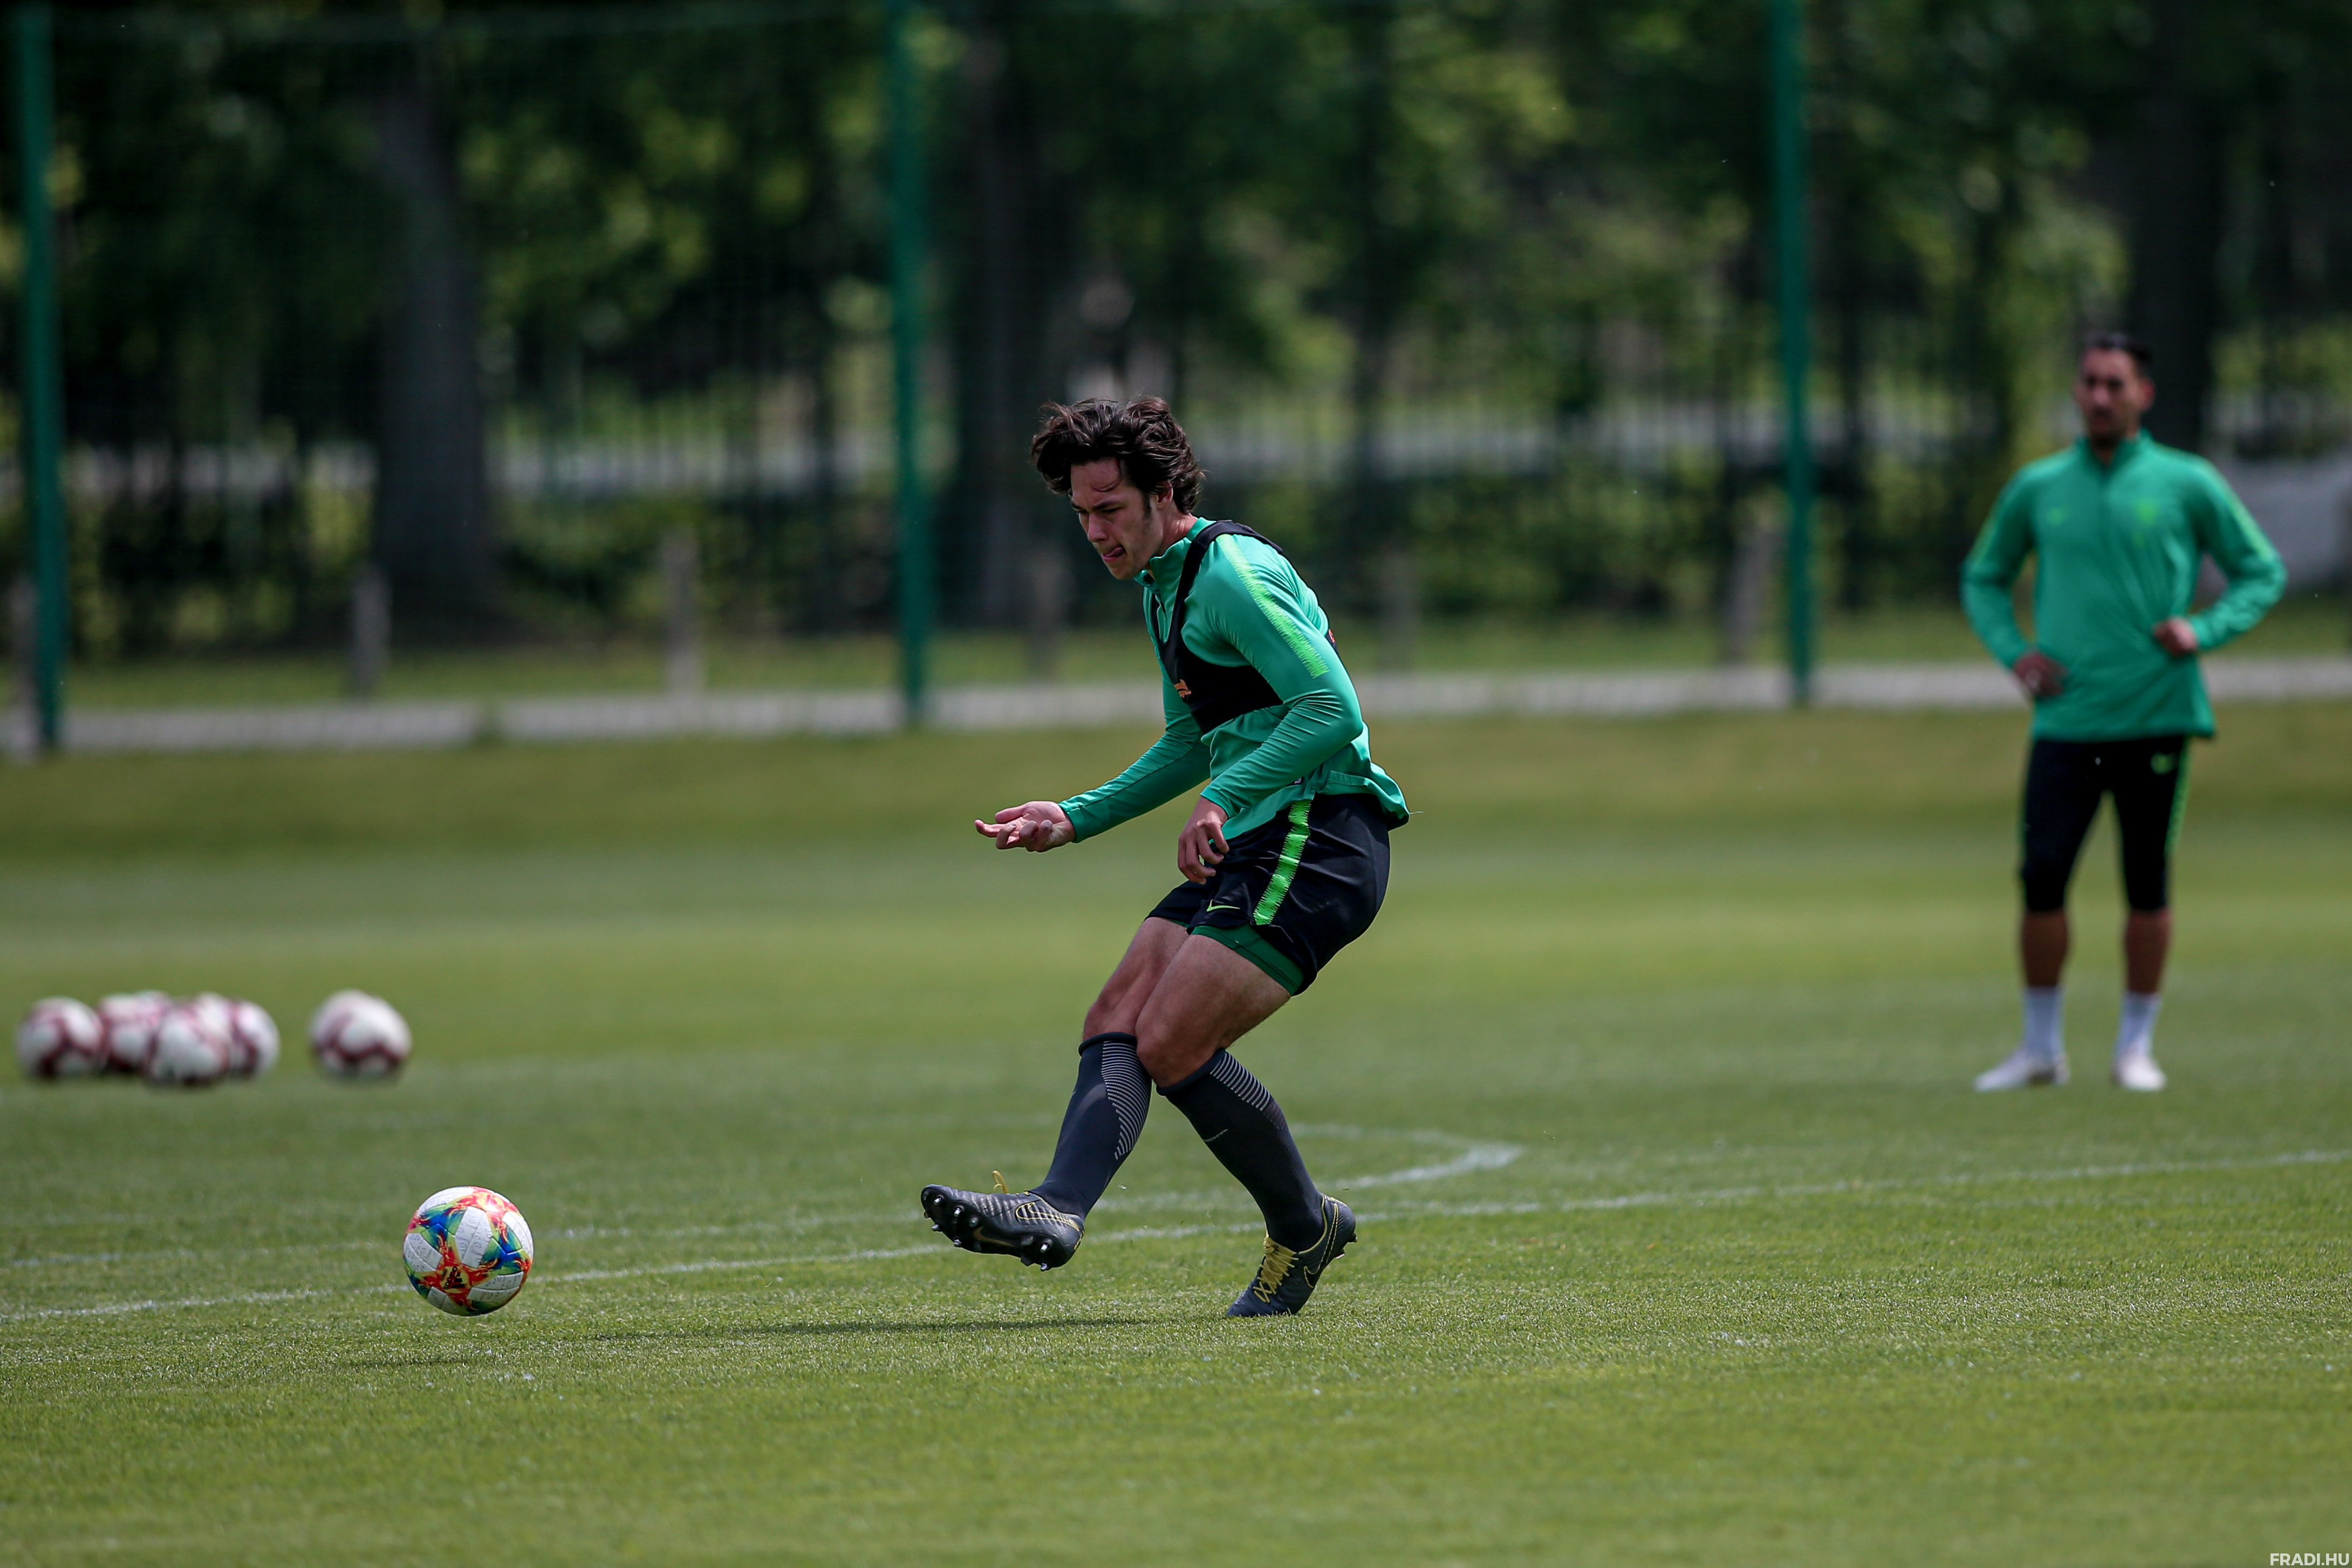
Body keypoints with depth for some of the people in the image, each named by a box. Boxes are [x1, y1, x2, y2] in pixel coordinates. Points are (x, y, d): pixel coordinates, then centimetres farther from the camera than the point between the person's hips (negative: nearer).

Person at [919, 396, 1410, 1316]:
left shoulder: (1234, 575, -12)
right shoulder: (1162, 587, 20)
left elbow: (1333, 708, -21)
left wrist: (1223, 800, -25)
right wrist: (1076, 819, 25)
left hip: (1316, 839, -10)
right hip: (1253, 849, 10)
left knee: (1173, 1046, -15)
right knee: (1117, 1023, -6)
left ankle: (1304, 1226, 3)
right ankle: (1058, 1212, -22)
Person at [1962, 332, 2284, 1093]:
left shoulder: (2186, 484, 1)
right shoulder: (2037, 488, 8)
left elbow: (2262, 572, 8)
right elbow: (1983, 579, 20)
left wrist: (2203, 631, -8)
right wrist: (2014, 651, 3)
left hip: (2155, 716, -1)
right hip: (2065, 718, 1)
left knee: (2148, 887, 2)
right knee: (2041, 880, -5)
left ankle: (2136, 1045, 13)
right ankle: (2040, 1046, 7)